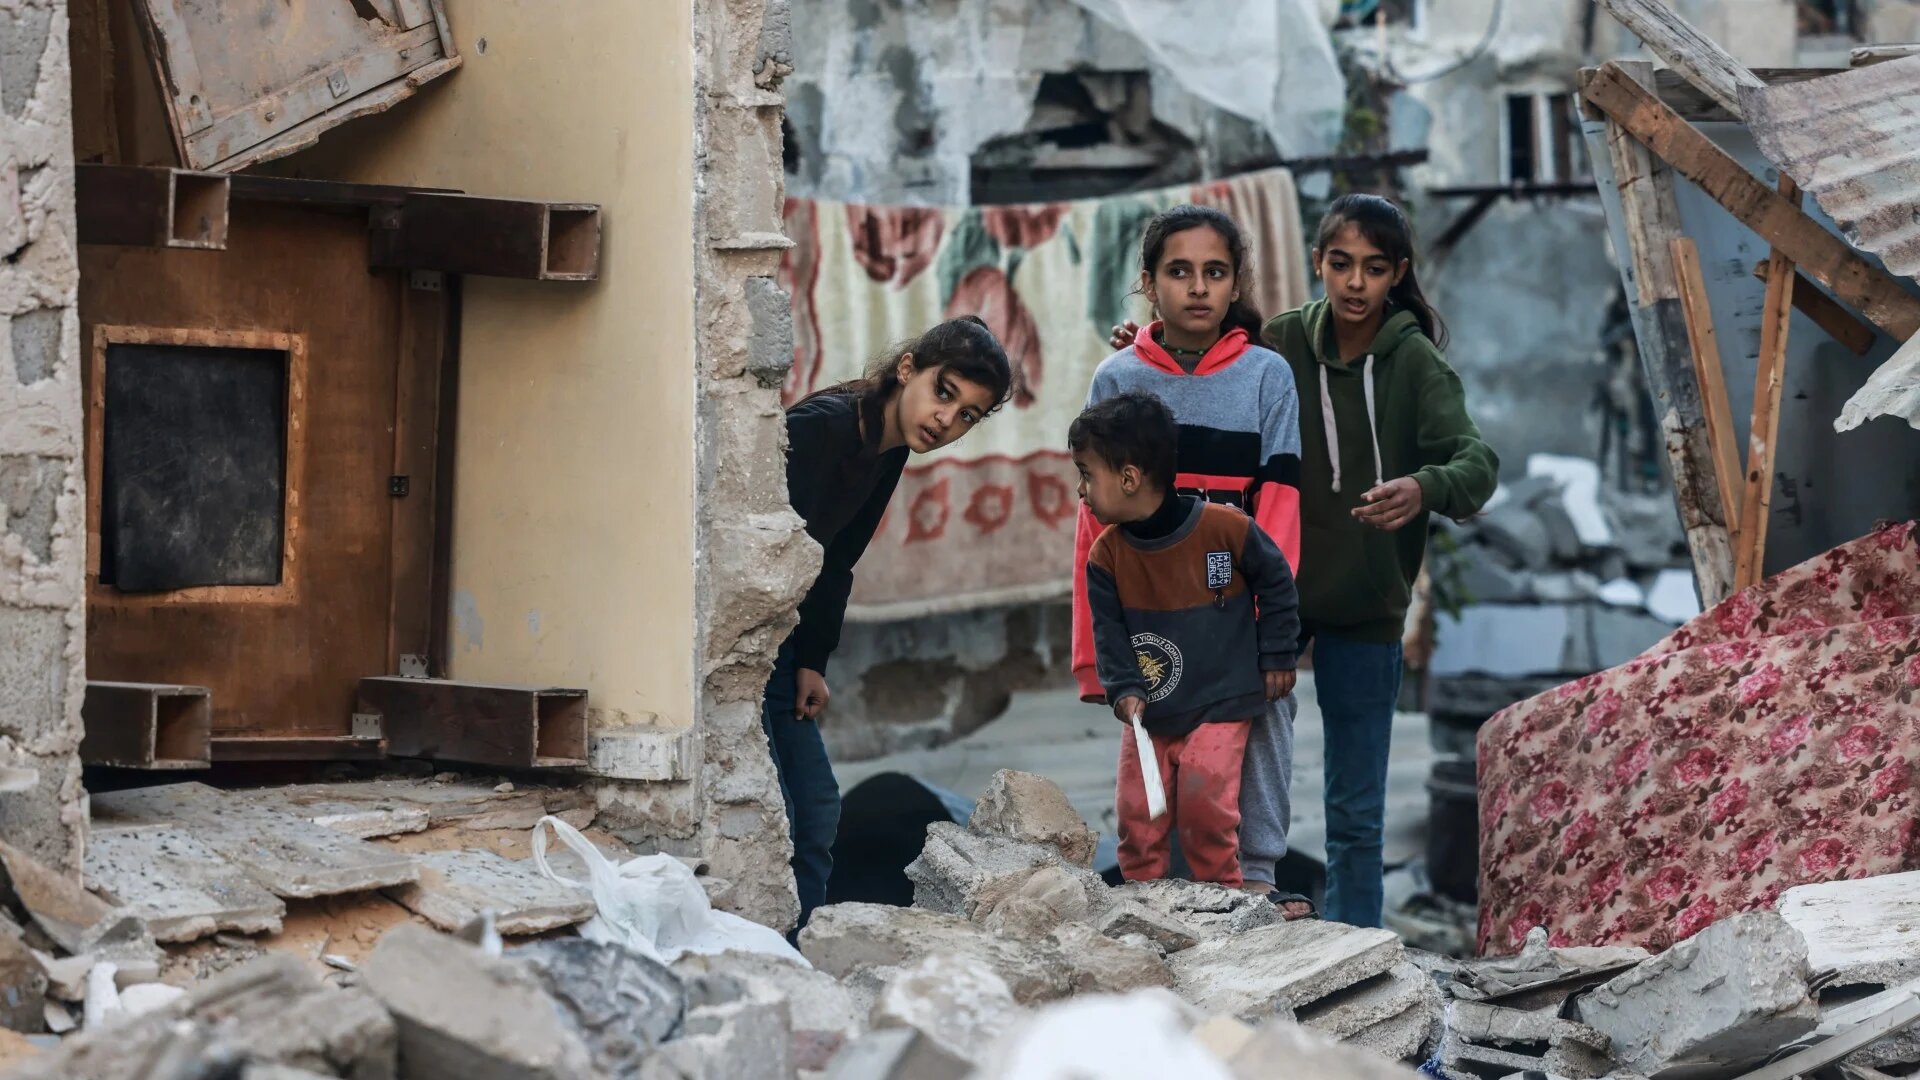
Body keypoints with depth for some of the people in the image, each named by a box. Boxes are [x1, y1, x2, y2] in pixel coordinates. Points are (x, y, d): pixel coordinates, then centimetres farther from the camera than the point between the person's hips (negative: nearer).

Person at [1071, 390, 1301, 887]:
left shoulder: (1225, 527, -15)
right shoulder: (1107, 555, -4)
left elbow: (1276, 582, -1)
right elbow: (1109, 631, 0)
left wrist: (1276, 656, 2)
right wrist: (1124, 689, -15)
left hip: (1220, 707, -4)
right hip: (1148, 714, 4)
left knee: (1205, 809, -13)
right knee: (1137, 816, 2)